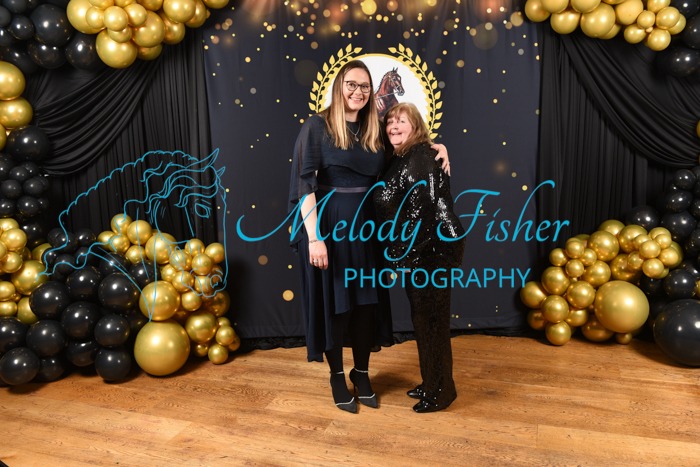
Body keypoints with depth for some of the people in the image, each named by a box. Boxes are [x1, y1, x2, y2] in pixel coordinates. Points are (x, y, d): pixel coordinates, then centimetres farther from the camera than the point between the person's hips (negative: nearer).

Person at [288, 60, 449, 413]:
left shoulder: (374, 130, 8)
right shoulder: (318, 126, -7)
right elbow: (304, 184, -13)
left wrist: (435, 147, 3)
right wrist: (314, 237, -19)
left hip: (365, 226, 5)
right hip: (328, 226, -4)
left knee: (366, 301, 10)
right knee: (333, 302, 6)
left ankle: (362, 374, 29)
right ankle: (337, 378, 25)